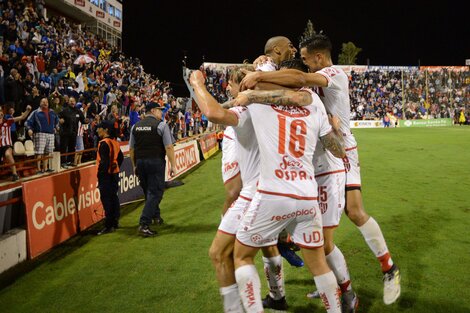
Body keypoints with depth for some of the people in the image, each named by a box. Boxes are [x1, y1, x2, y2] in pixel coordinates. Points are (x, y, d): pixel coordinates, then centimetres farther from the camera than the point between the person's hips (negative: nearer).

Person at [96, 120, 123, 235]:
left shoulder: (104, 143, -16)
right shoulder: (114, 142, 11)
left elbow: (104, 161, -22)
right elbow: (120, 157, 19)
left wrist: (100, 173, -17)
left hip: (106, 175, -9)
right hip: (114, 173, 9)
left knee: (106, 199, -6)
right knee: (113, 197, 16)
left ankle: (109, 226, -6)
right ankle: (115, 221, 24)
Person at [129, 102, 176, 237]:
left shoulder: (136, 126, 9)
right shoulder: (161, 125, -6)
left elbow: (131, 149, 11)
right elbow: (169, 147, -12)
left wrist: (135, 165, 18)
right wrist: (173, 165, -9)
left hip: (140, 162, 6)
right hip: (156, 161, -6)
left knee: (148, 191, 21)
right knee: (155, 192, -2)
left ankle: (156, 215, 41)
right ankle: (143, 224, -10)